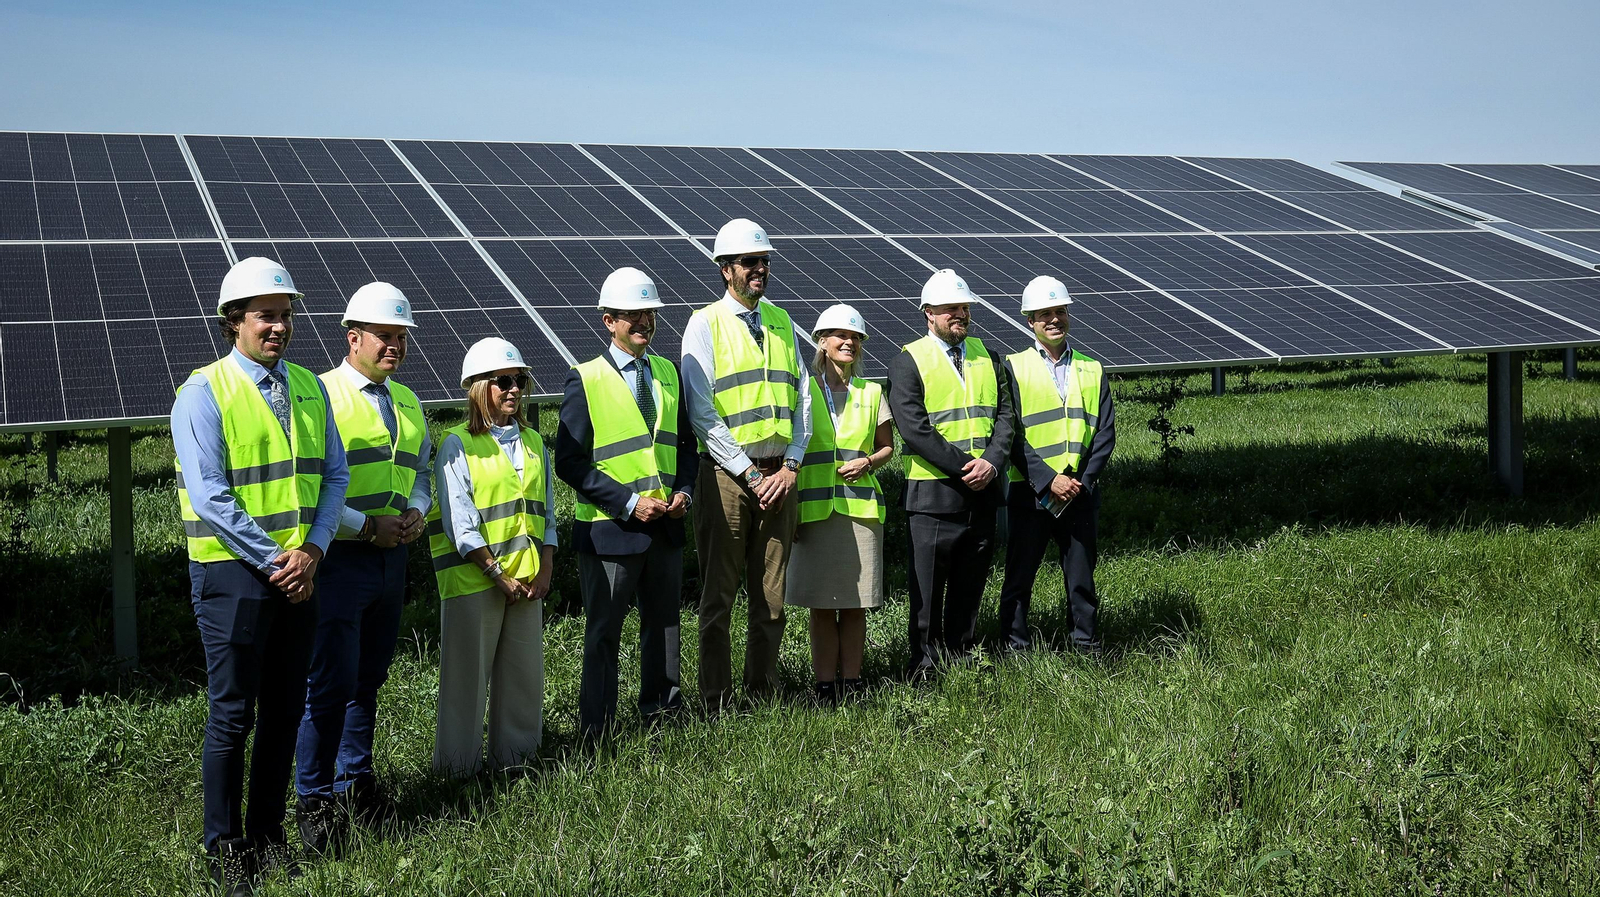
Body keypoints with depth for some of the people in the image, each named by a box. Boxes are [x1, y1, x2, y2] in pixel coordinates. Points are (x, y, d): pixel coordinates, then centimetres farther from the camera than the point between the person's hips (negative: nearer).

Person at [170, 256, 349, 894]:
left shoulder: (309, 389, 9)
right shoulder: (204, 393, -9)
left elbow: (333, 475, 7)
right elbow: (210, 495, -15)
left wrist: (311, 550, -7)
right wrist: (273, 561, -15)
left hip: (301, 571, 6)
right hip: (233, 572, -5)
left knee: (285, 708, 11)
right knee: (233, 714, 0)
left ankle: (268, 834, 24)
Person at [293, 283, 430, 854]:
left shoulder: (407, 402, 15)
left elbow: (420, 472, 24)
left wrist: (414, 512, 3)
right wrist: (365, 526, -18)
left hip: (391, 556, 7)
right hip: (339, 558, -7)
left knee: (369, 677, 16)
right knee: (332, 683, -7)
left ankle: (355, 780, 29)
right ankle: (313, 800, 5)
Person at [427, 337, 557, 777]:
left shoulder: (533, 442, 13)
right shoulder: (457, 444, -5)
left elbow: (546, 513, 13)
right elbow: (460, 524, -11)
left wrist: (544, 571, 1)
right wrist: (498, 575, -13)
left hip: (527, 579, 5)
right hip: (473, 580, -5)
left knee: (524, 671, 10)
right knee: (467, 675, 2)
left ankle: (516, 755, 23)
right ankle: (459, 766, 12)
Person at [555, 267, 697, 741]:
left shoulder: (667, 372, 9)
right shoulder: (586, 380, -8)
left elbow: (685, 442, 16)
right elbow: (570, 461, -11)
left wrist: (683, 491, -3)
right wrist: (629, 502, -18)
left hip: (665, 525, 6)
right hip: (610, 528, -5)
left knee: (664, 623, 16)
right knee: (604, 632, 3)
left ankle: (661, 710, 31)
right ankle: (597, 728, 14)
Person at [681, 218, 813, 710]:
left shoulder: (781, 321, 12)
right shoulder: (706, 324, -3)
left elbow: (801, 397, 10)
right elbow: (702, 414, -9)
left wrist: (789, 467, -2)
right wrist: (749, 475, -12)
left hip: (780, 475, 5)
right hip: (727, 475, -5)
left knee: (772, 596, 10)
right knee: (718, 595, 2)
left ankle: (763, 694, 20)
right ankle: (717, 701, 10)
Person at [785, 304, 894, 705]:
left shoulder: (871, 393, 12)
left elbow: (887, 447, 18)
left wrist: (868, 462, -4)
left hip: (860, 505, 1)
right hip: (814, 507, -1)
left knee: (855, 603, 3)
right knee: (821, 603, 0)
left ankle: (851, 681, 11)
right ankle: (824, 686, 6)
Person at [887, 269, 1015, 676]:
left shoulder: (984, 355, 13)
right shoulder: (908, 362, -4)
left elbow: (1005, 414, 7)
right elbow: (915, 429, -13)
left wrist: (991, 462, -10)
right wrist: (964, 468, -16)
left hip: (983, 491, 5)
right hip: (933, 494, -5)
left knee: (970, 584, 13)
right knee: (928, 586, 1)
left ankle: (963, 657, 24)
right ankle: (925, 665, 10)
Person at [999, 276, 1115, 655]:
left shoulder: (1092, 371, 11)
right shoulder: (1014, 367, 1)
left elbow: (1105, 434, 6)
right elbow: (1011, 435, -6)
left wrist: (1082, 481, -8)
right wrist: (1049, 480, -15)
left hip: (1080, 492, 2)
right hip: (1030, 491, -2)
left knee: (1081, 576, 7)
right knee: (1020, 575, 3)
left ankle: (1087, 646, 18)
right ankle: (1015, 648, 14)